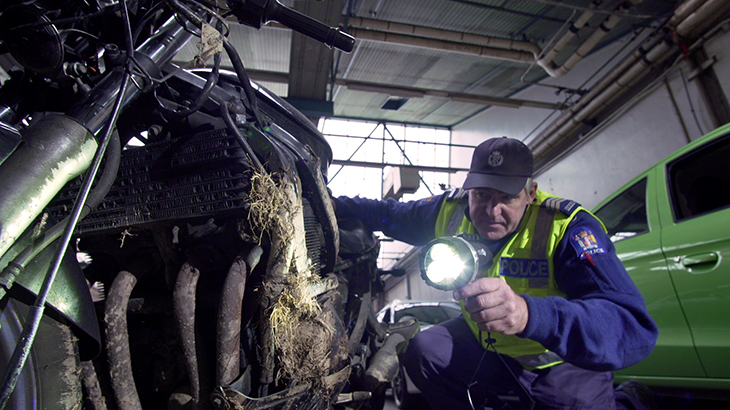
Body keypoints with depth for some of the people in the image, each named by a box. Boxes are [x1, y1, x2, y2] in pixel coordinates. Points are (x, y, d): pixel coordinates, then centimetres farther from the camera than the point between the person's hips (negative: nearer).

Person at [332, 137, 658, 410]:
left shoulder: (568, 227, -27)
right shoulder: (454, 210, -12)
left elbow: (634, 327, -38)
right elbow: (393, 214, 4)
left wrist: (530, 314, -56)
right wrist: (335, 205, -9)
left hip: (562, 364, -2)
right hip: (487, 347, 3)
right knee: (423, 351, -12)